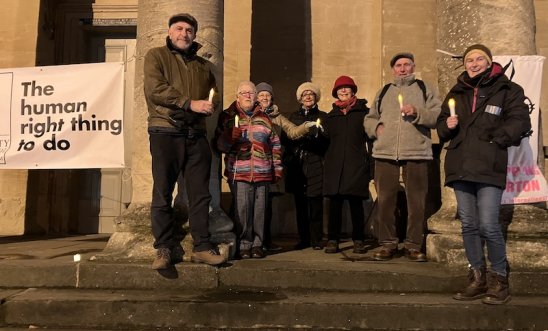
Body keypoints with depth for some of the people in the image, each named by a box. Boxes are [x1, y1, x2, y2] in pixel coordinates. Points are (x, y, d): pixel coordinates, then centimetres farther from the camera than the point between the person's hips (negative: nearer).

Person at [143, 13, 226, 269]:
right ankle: (164, 248, 5)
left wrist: (209, 105, -2)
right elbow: (155, 88, -8)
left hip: (196, 135, 4)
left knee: (200, 194, 3)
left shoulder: (203, 65, 22)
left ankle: (202, 247, 9)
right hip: (165, 132, -4)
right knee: (163, 194, -2)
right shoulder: (156, 56, 8)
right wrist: (190, 103, -14)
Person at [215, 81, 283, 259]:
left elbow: (275, 145, 18)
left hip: (263, 173, 2)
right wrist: (229, 137, -17)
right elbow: (219, 144, 4)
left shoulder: (265, 118, 17)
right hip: (239, 172, -2)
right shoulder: (227, 116, 10)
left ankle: (257, 244, 13)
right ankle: (244, 245, 4)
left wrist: (277, 168, 13)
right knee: (242, 209, -7)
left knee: (260, 210, 3)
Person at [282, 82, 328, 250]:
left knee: (315, 204, -4)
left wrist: (315, 134, -19)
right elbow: (284, 139, 9)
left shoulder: (323, 116, 9)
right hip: (296, 166, 3)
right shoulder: (293, 116, 18)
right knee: (300, 204, 4)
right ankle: (303, 239, 13)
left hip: (315, 165, -3)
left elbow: (327, 141, -1)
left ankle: (316, 240, 4)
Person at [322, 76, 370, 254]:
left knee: (356, 203, -2)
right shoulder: (331, 116, 19)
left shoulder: (363, 112, 10)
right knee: (335, 203, -1)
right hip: (334, 166, 2)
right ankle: (333, 240, 6)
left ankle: (358, 240, 8)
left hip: (356, 165, -2)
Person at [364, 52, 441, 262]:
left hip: (416, 152, -2)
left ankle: (414, 245, 10)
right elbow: (369, 119, 22)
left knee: (416, 201, 0)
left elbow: (439, 116, 1)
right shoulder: (383, 92, 21)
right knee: (385, 200, 3)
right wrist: (376, 127, 2)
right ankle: (388, 243, 13)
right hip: (385, 153, 2)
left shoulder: (424, 89, 13)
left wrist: (418, 113, -13)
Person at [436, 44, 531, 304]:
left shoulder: (507, 90, 4)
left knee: (488, 225, -12)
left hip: (489, 167, -5)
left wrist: (494, 140, -10)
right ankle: (478, 278, 18)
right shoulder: (457, 93, 18)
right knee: (468, 225, 7)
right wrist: (447, 125, 2)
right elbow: (441, 123, 24)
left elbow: (519, 122, -4)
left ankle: (499, 278, 8)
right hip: (461, 167, 5)